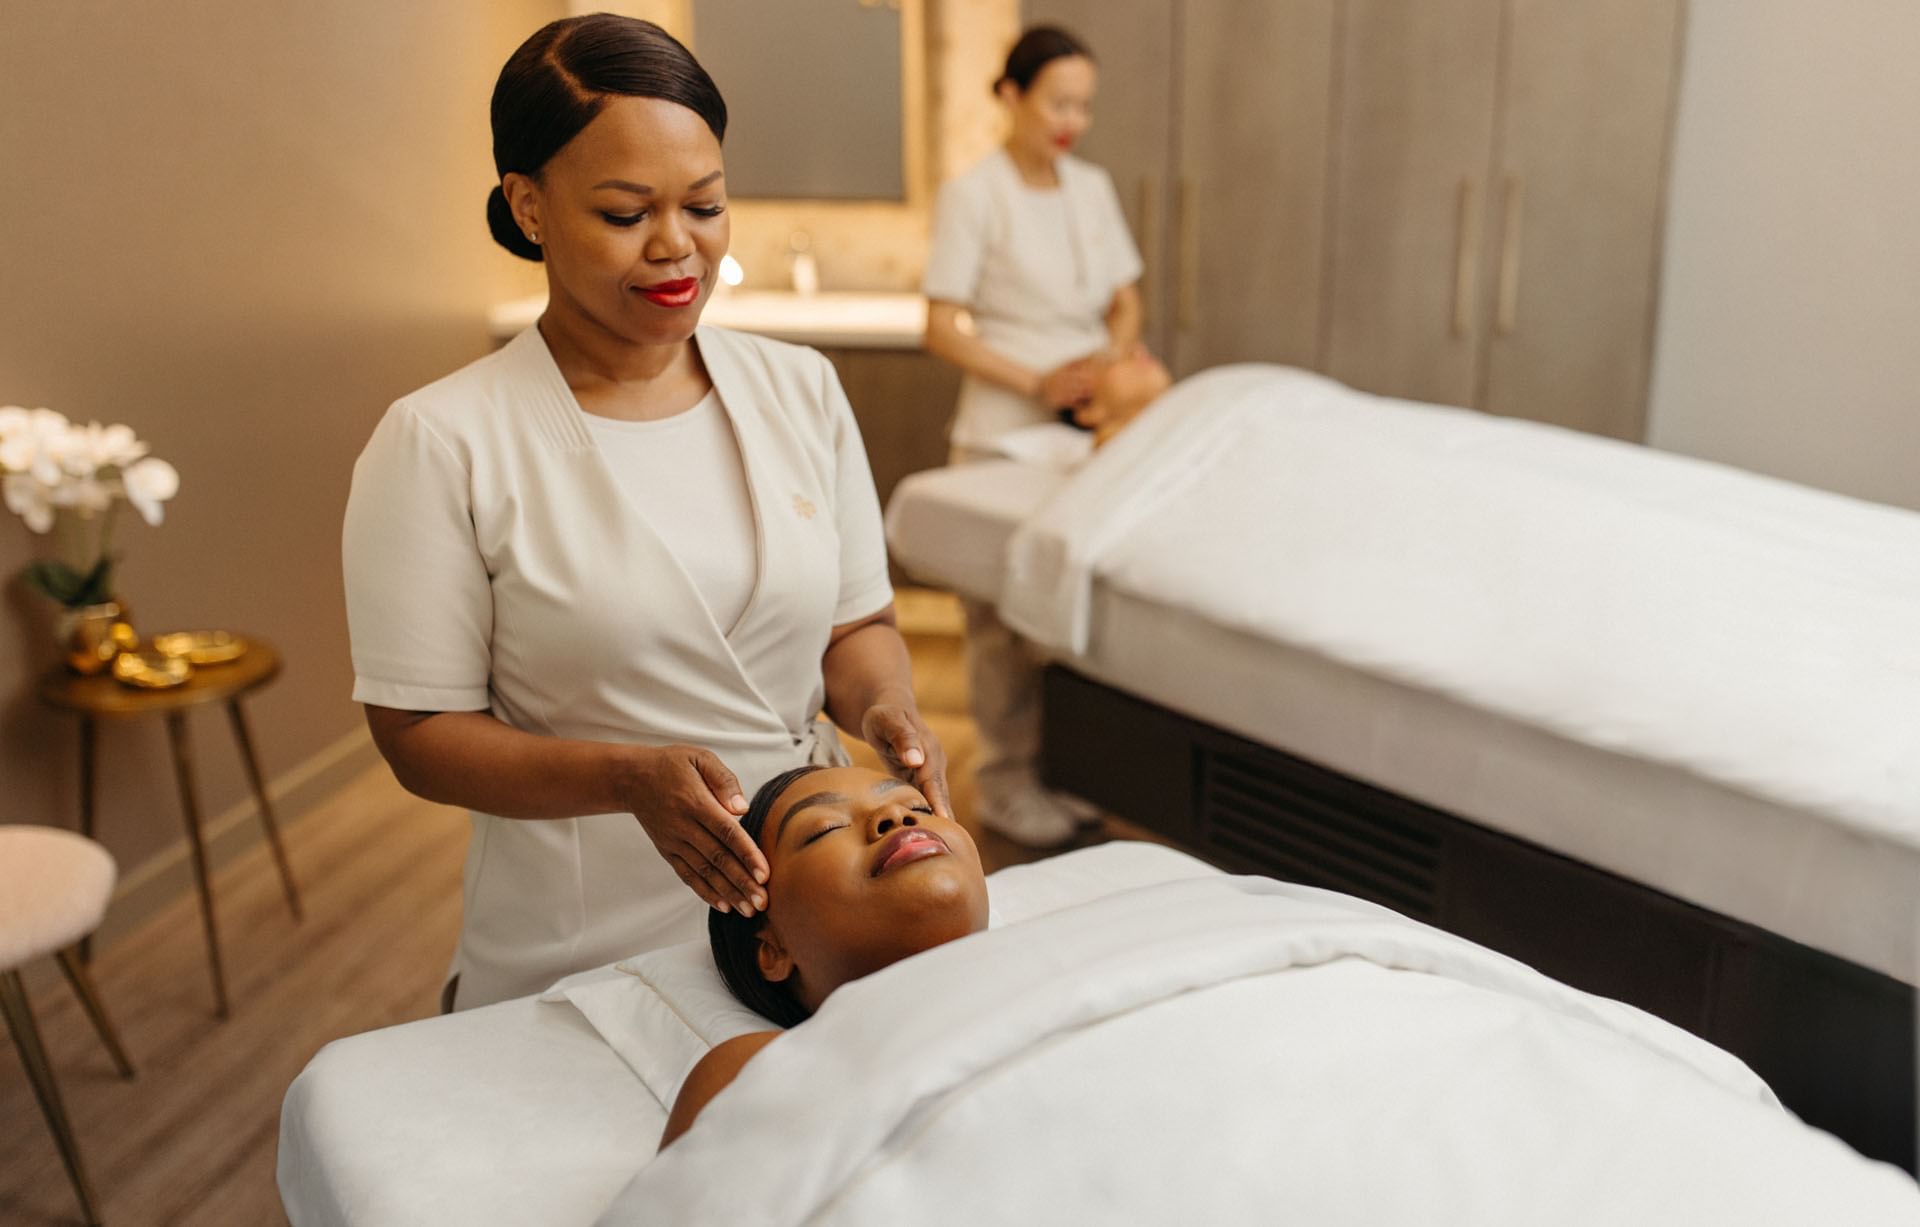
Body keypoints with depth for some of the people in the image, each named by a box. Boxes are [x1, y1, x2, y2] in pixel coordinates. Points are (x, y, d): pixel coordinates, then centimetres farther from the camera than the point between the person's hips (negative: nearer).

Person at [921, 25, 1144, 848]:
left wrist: (1110, 357, -6)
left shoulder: (1093, 187, 10)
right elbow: (942, 329, -10)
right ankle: (1004, 781, 10)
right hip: (1005, 433, -5)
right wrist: (1035, 383, -18)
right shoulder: (972, 195, -7)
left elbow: (1127, 300, 15)